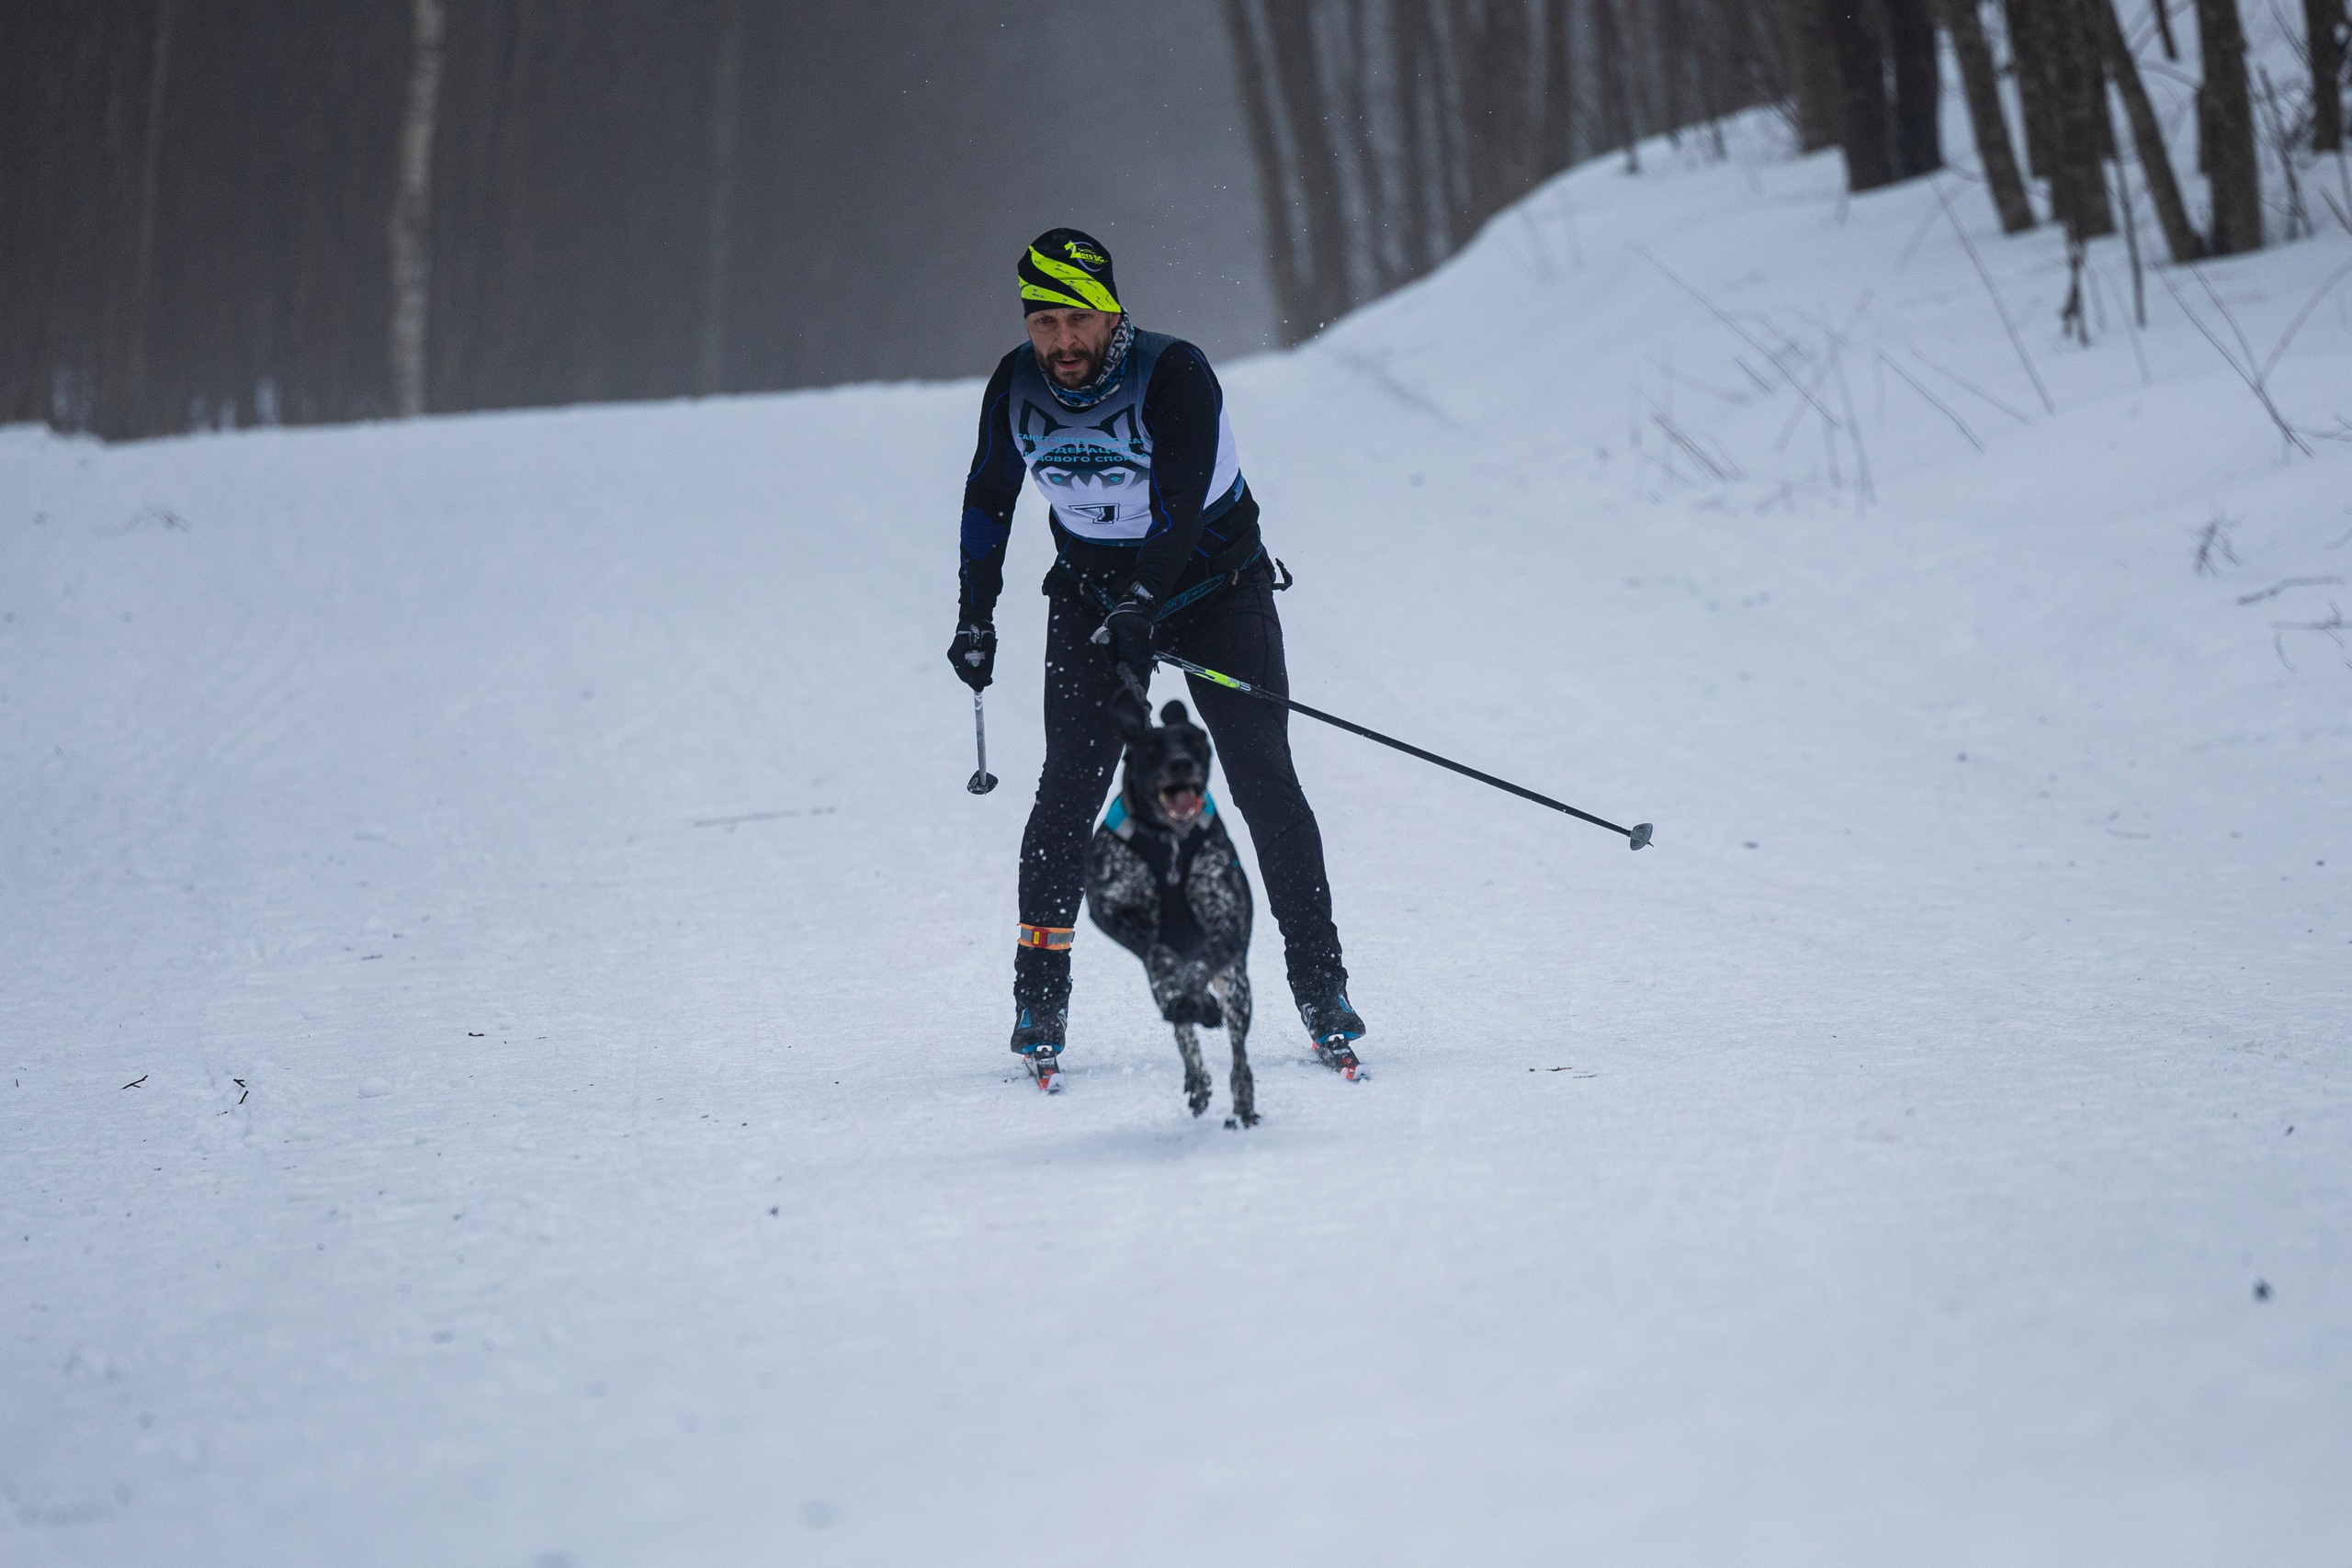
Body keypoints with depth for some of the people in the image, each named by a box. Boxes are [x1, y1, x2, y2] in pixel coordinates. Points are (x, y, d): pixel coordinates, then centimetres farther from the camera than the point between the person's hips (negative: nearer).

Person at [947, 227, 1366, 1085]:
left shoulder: (1174, 374, -25)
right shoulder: (1016, 388, -11)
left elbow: (1181, 507, -34)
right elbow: (990, 498, 6)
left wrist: (1137, 614, -45)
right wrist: (975, 616, 6)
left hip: (1212, 582, -3)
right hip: (1093, 588, 3)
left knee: (1263, 781, -10)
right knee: (1073, 782, -12)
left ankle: (1320, 984, -2)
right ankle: (1040, 995, -7)